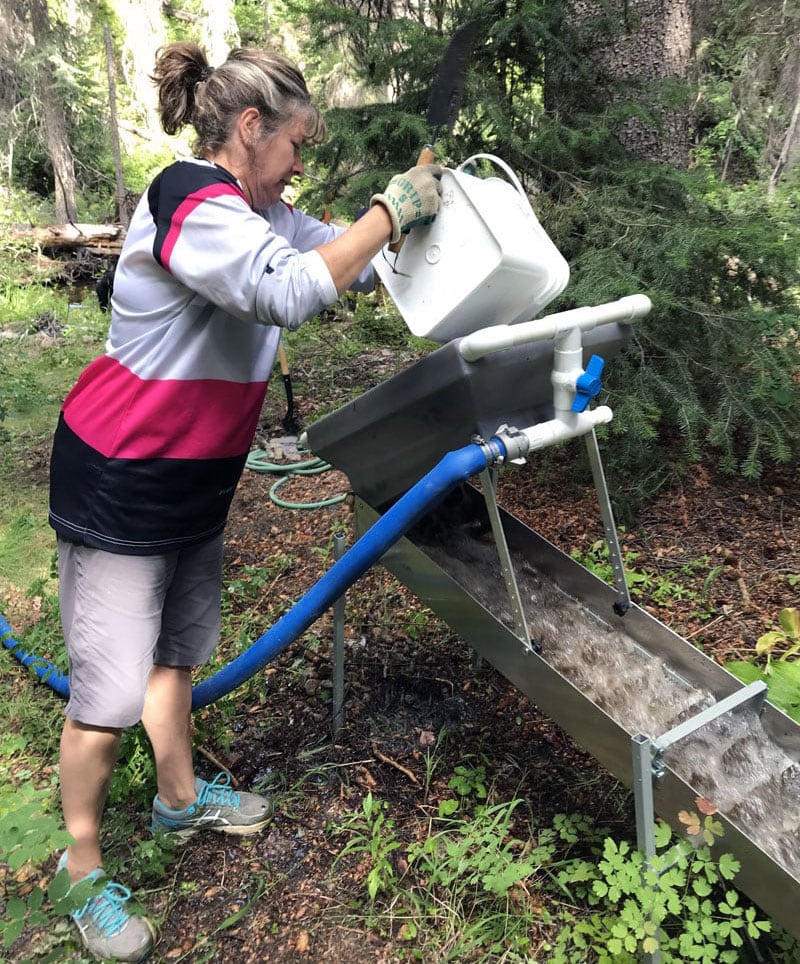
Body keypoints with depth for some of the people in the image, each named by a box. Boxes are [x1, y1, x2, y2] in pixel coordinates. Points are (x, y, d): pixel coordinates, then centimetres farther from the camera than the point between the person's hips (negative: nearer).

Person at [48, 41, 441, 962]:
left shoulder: (255, 212, 7)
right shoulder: (190, 201, -22)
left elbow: (342, 258, 14)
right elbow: (288, 291, -37)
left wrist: (412, 205, 1)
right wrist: (391, 208, -26)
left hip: (194, 481, 9)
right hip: (121, 485, -9)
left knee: (178, 650, 22)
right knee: (111, 688, 2)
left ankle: (179, 797, 45)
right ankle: (82, 869, 25)